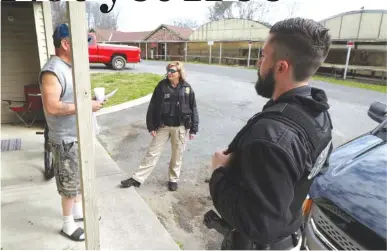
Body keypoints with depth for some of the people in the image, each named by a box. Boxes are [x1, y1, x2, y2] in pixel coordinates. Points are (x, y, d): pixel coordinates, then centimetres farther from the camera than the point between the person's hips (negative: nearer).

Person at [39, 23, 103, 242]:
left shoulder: (70, 66, 9)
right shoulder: (52, 71, -21)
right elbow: (52, 107, -29)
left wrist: (90, 102, 2)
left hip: (79, 135, 9)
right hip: (65, 139, -9)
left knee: (80, 177, 21)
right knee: (70, 182, 5)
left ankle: (78, 211, 40)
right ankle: (68, 225, 23)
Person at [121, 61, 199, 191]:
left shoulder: (187, 88, -5)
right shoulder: (162, 86, -5)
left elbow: (193, 109, -1)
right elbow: (153, 106, -3)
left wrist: (193, 129, -3)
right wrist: (151, 126, -5)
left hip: (181, 127, 0)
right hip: (163, 126, 1)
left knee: (177, 155, 12)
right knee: (152, 152, 5)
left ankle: (174, 179, 30)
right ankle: (138, 178, 14)